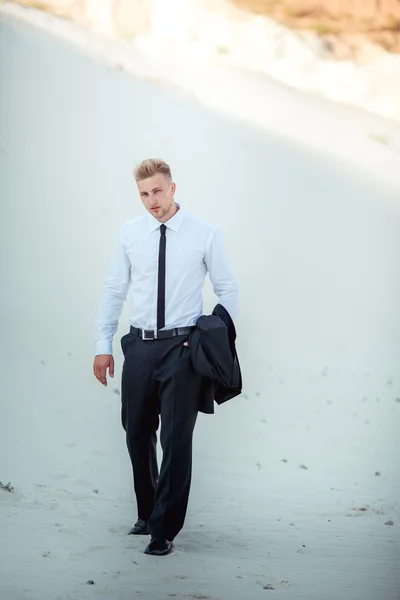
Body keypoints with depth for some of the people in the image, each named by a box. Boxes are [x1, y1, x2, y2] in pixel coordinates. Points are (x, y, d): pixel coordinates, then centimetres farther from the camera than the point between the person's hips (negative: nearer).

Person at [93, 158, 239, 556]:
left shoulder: (205, 234, -3)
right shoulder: (129, 233, 4)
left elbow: (227, 291, 3)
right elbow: (114, 291, 9)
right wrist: (103, 346, 6)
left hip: (183, 347, -3)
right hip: (139, 345, 3)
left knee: (176, 439, -3)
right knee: (137, 434, 13)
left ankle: (165, 530, 7)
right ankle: (147, 514, 33)